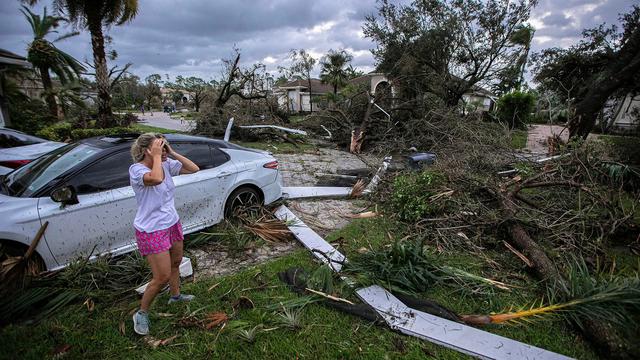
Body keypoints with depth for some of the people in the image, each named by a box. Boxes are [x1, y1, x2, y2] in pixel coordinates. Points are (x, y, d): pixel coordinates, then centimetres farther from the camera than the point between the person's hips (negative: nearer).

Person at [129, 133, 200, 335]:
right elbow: (156, 179, -43)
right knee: (162, 277, -2)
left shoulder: (167, 165, -3)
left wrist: (172, 153, -10)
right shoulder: (136, 169, -22)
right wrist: (156, 156, -29)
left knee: (175, 263, 24)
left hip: (172, 224, 7)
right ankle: (142, 314, 23)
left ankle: (175, 295, 50)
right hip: (151, 231, -7)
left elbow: (194, 169, -3)